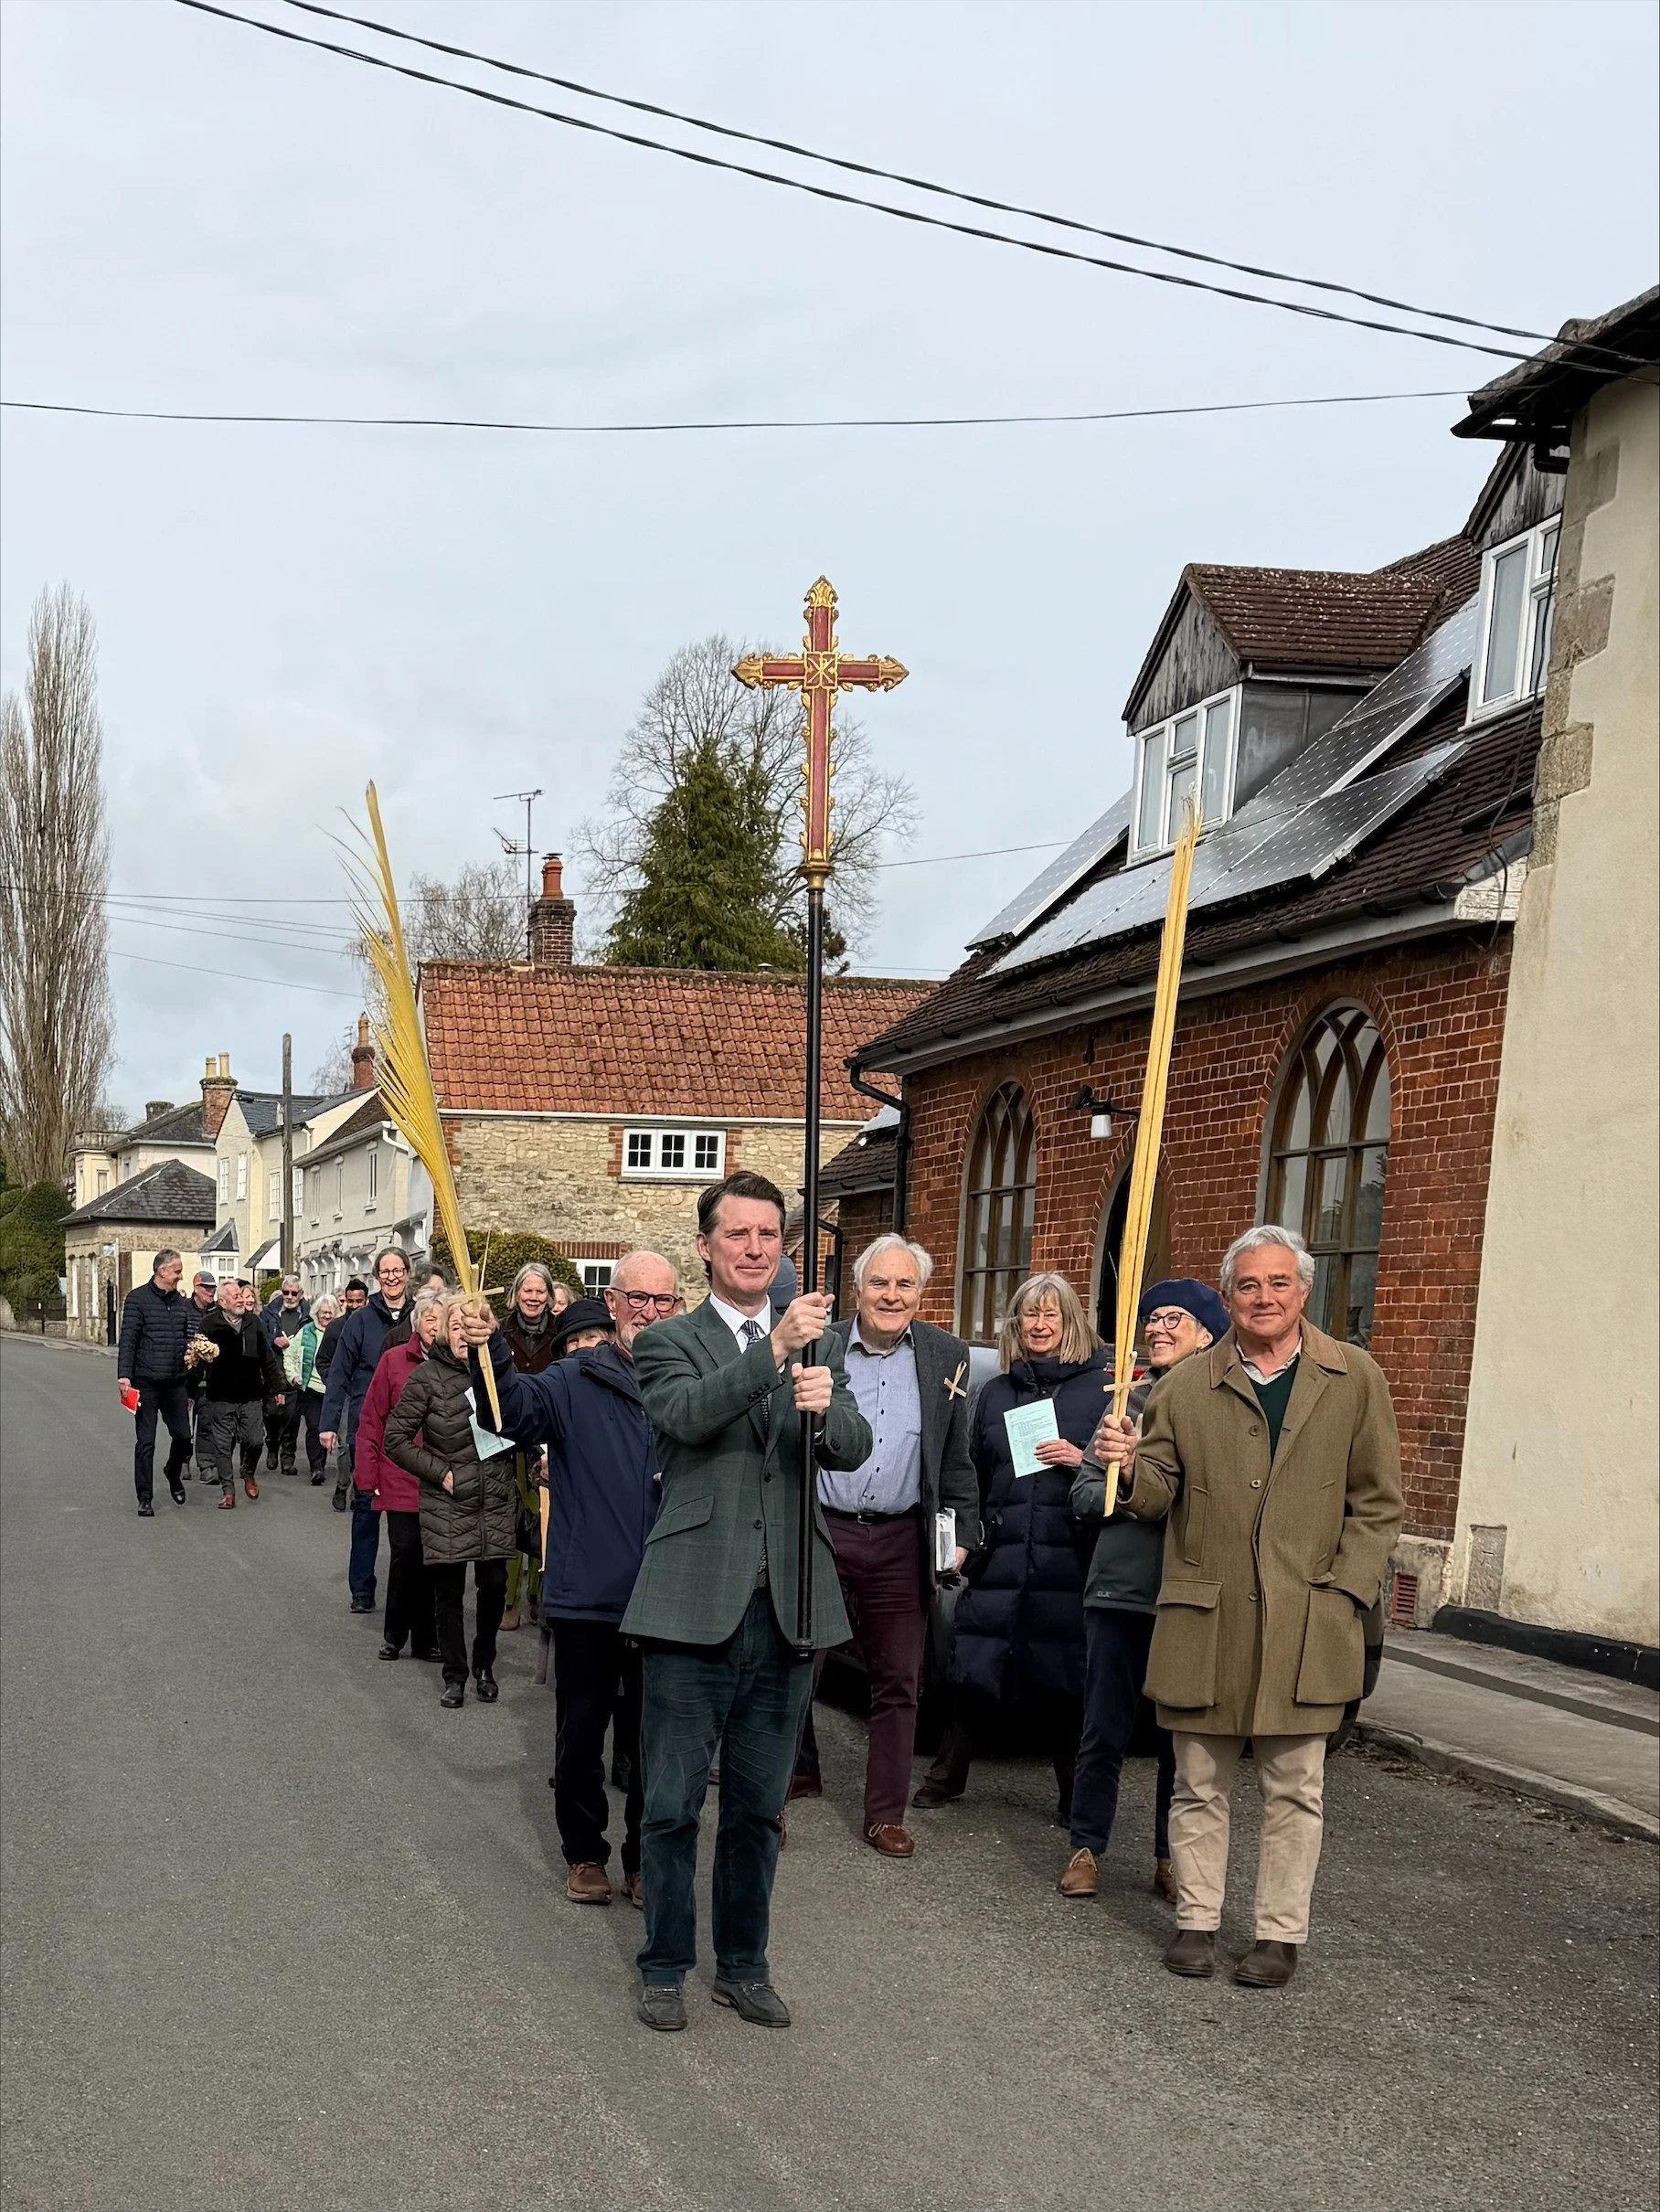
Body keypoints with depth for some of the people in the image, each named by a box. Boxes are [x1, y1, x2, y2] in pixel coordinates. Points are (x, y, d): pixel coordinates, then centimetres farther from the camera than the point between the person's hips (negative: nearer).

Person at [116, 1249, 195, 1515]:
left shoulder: (182, 1302, 11)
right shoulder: (138, 1298, -4)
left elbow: (191, 1339, 16)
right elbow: (128, 1340, -8)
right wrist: (124, 1375, -16)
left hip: (175, 1383, 4)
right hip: (146, 1383, -4)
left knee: (183, 1436, 6)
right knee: (145, 1443, 0)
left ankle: (173, 1473, 36)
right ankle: (145, 1499, 7)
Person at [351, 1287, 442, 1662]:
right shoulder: (394, 1360, 0)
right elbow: (371, 1420, 2)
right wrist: (367, 1474, -1)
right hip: (401, 1477, -1)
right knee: (405, 1553, -2)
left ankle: (425, 1638, 16)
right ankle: (395, 1634, 16)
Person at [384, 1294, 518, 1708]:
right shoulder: (427, 1376, -7)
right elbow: (395, 1439, -4)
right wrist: (440, 1472, -10)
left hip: (496, 1500, 2)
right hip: (448, 1502, -2)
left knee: (494, 1585, 3)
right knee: (448, 1592, 3)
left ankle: (484, 1666, 24)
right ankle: (455, 1675, 17)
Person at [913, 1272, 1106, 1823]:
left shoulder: (1100, 1386, 4)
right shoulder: (996, 1393, 16)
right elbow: (973, 1474, 20)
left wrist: (1083, 1460, -13)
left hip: (1069, 1557, -3)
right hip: (1000, 1553, 3)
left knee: (1063, 1680, 2)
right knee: (972, 1672, 5)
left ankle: (1076, 1794, 16)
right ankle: (947, 1775, 20)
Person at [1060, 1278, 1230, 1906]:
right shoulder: (1129, 1402, 10)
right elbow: (1084, 1493, 11)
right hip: (1120, 1591, 2)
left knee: (1182, 1736, 7)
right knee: (1104, 1731, 7)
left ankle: (1170, 1857, 20)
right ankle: (1085, 1848, 19)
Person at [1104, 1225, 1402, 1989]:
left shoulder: (1355, 1380, 3)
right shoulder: (1185, 1387, 6)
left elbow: (1377, 1503, 4)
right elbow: (1158, 1496, 9)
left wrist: (1340, 1592, -6)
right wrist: (1130, 1467, -14)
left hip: (1305, 1624, -1)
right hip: (1203, 1619, 1)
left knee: (1294, 1788, 7)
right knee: (1198, 1784, 10)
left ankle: (1281, 1933, 18)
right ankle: (1197, 1920, 23)